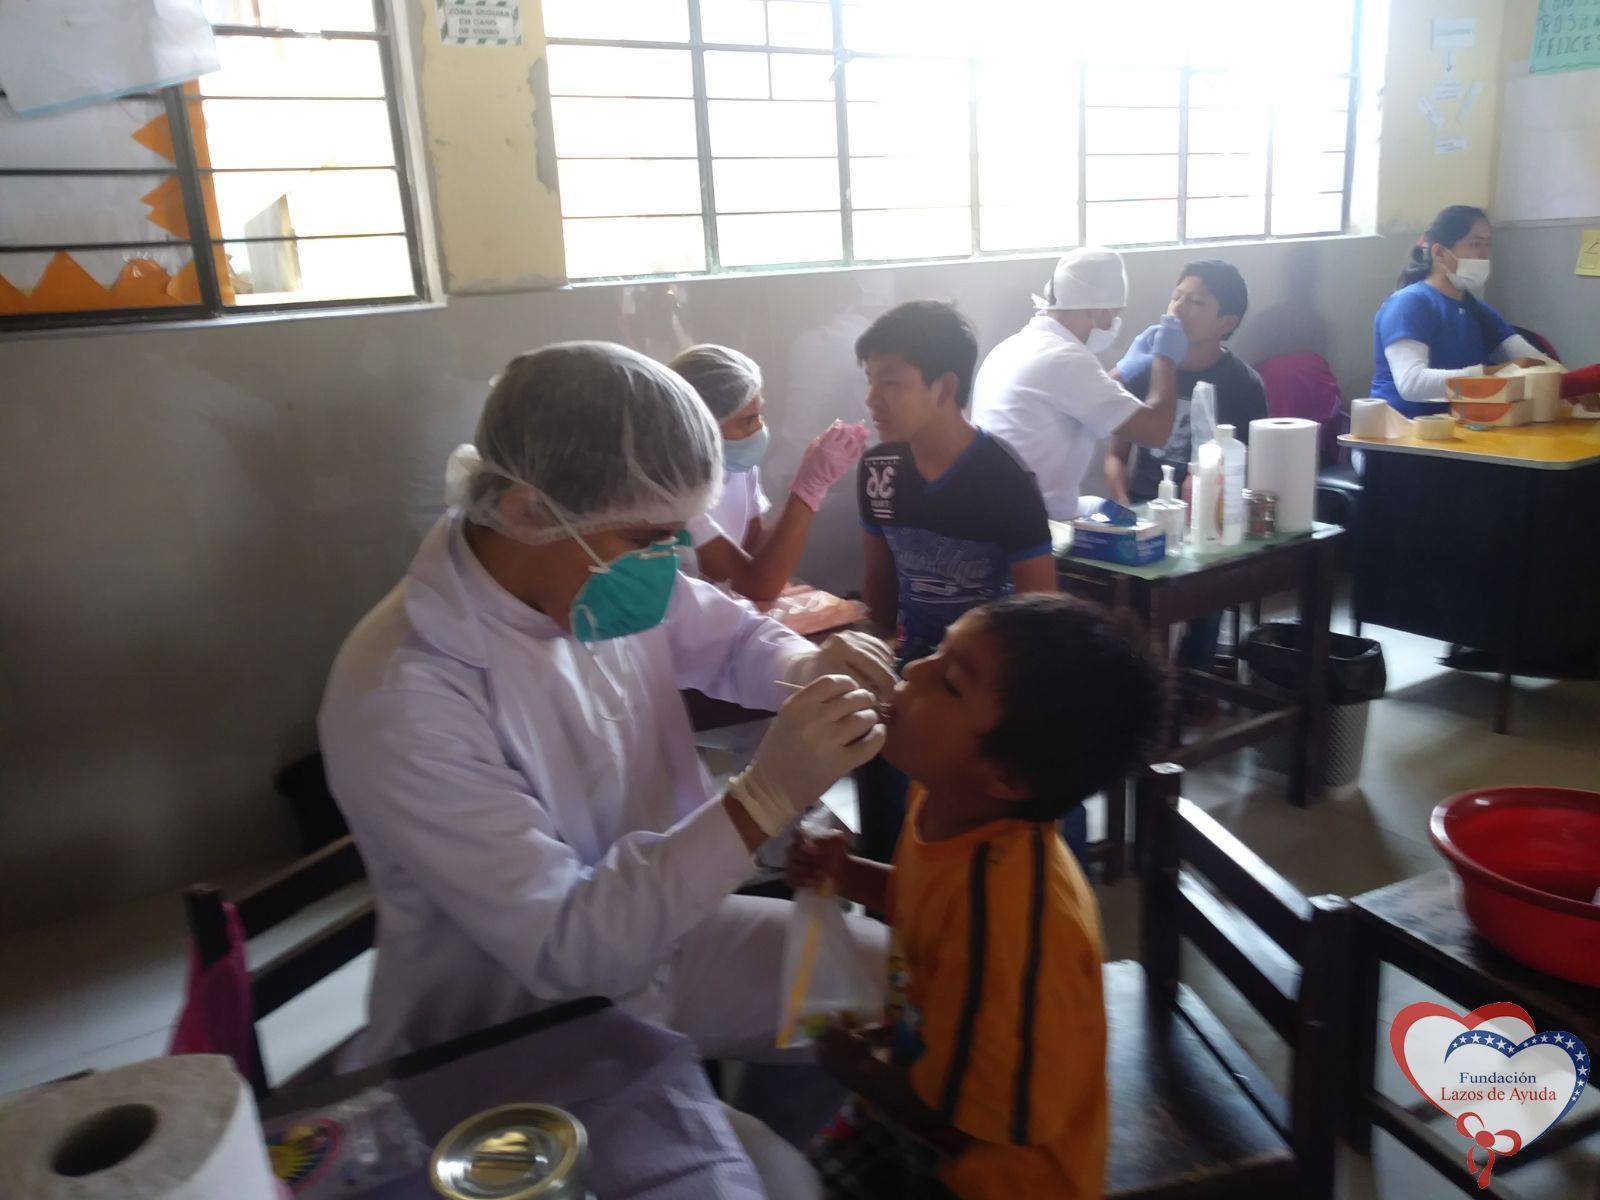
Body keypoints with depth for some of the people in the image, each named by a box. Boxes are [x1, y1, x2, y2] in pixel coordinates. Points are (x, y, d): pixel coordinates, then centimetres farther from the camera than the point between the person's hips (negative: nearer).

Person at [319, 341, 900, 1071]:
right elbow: (565, 949, -30)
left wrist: (809, 670, -15)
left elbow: (733, 636, 8)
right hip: (523, 1046, -6)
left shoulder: (605, 575, -11)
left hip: (658, 927, 7)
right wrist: (764, 799, -36)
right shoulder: (401, 700, -31)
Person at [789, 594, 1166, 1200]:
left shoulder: (1007, 919, -40)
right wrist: (844, 873, -8)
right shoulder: (946, 799, -15)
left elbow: (957, 1119, -27)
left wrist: (854, 1067, -11)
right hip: (919, 1096, 7)